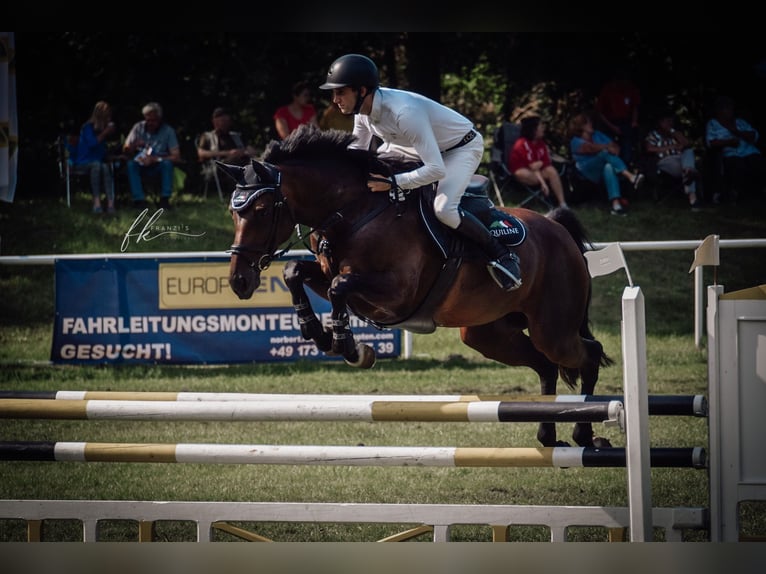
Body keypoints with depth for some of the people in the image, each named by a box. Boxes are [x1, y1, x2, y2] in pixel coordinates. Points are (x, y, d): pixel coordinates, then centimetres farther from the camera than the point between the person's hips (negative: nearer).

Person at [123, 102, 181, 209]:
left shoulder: (168, 131, -13)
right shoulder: (138, 127, -7)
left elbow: (176, 157, -18)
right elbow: (125, 150, -7)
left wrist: (155, 159, -29)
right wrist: (134, 145, -30)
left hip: (158, 165, -1)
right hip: (141, 165, 1)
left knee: (167, 163, -33)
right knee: (131, 164, -30)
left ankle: (165, 199, -26)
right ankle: (139, 200, -32)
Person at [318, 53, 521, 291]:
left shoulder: (404, 113, -40)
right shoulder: (363, 110, -14)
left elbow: (437, 170, -40)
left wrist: (392, 182, -40)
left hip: (462, 147, -9)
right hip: (419, 145, 9)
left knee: (443, 209, -29)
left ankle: (500, 254, -11)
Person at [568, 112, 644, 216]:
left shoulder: (597, 134, 20)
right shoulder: (576, 141, 3)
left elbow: (614, 146, 9)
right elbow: (589, 148, -18)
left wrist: (615, 149, -16)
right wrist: (607, 148, -29)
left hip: (601, 171, 4)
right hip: (587, 171, -4)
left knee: (608, 167, -36)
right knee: (606, 153, -30)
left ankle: (616, 204, -55)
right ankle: (631, 177, -47)